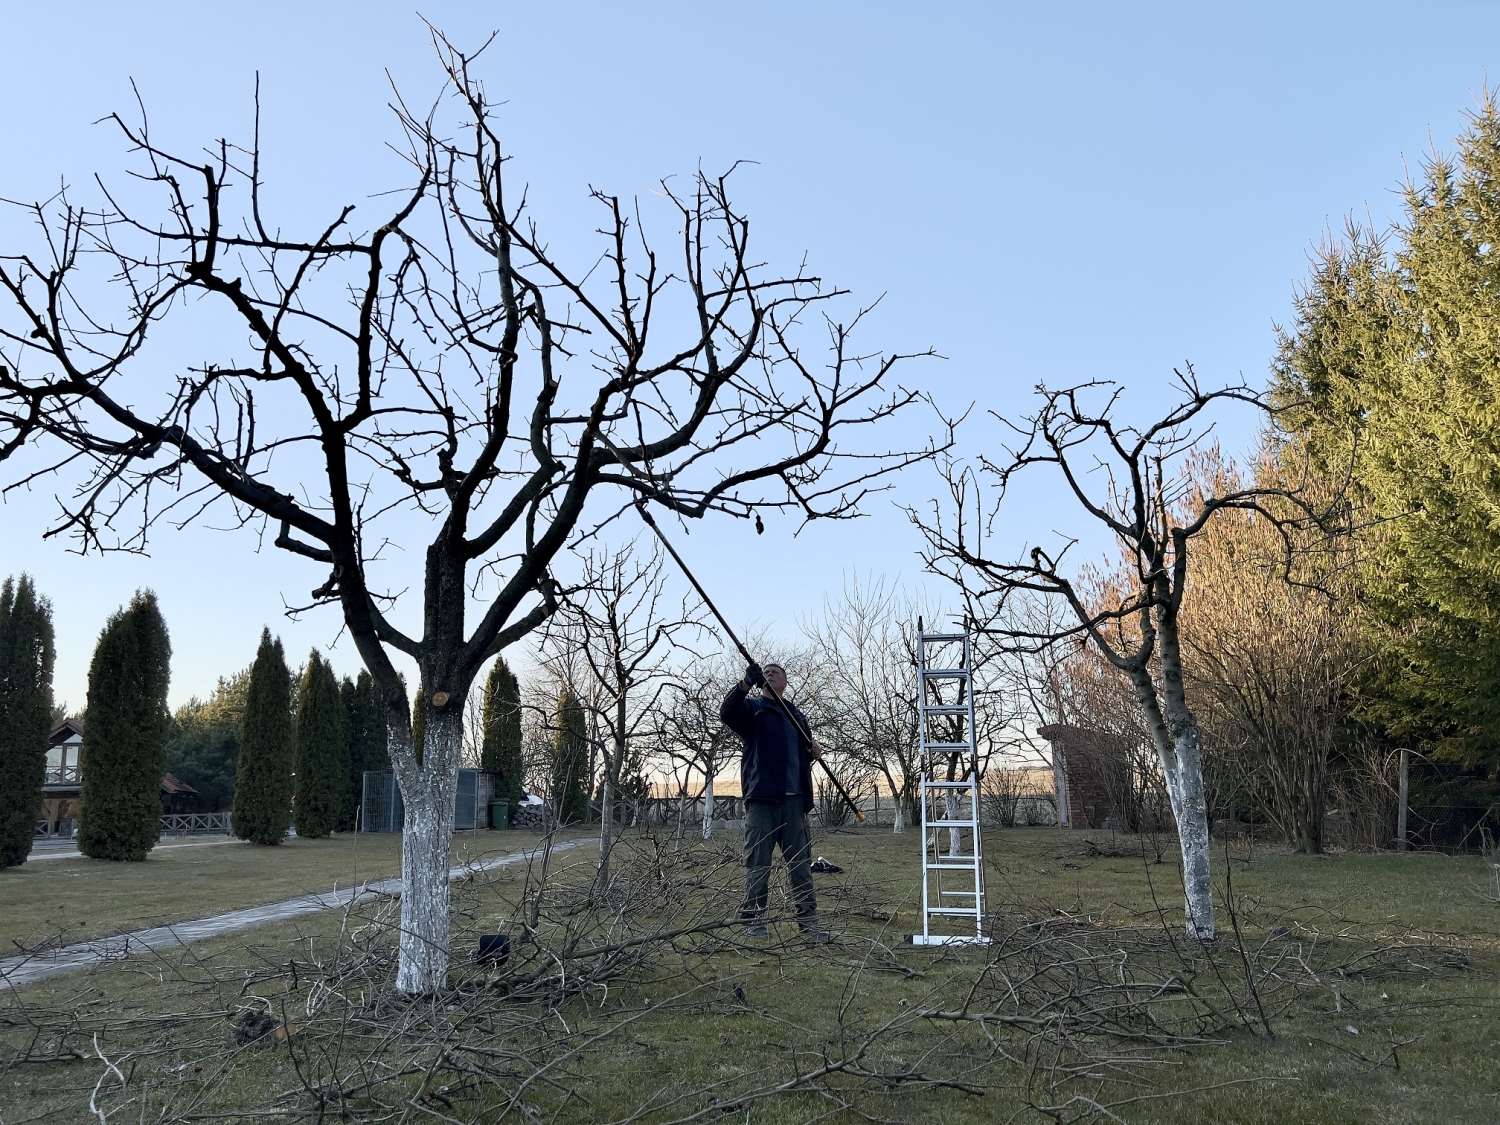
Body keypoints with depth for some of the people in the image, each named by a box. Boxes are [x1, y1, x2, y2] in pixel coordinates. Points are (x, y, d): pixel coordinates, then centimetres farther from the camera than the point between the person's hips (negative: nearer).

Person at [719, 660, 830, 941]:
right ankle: (753, 919, 2)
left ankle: (808, 920, 7)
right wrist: (747, 684, -31)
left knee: (801, 862, 4)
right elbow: (727, 712, -15)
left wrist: (814, 750, 7)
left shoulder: (796, 716, 22)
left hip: (794, 799, 4)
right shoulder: (752, 708, 8)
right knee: (757, 862, -3)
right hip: (761, 797, -4)